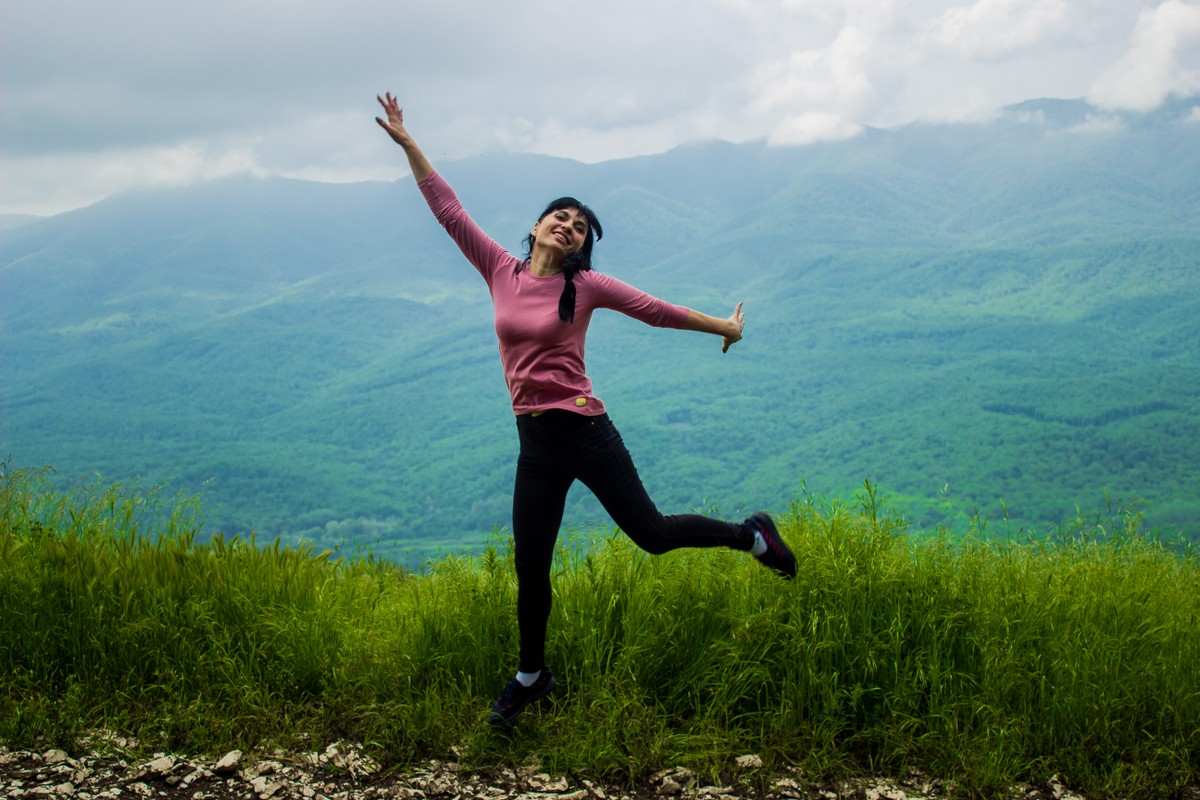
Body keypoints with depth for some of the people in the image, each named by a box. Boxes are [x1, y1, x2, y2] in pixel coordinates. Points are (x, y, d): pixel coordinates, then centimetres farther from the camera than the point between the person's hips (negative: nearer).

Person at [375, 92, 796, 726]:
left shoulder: (585, 286, -3)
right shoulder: (501, 271, 4)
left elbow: (655, 310, 7)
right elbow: (448, 210, 6)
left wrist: (724, 328, 15)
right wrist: (407, 145, 5)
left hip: (584, 431, -3)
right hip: (535, 443, 3)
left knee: (652, 533, 2)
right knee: (530, 568, 9)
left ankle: (751, 536, 26)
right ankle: (531, 676, 28)